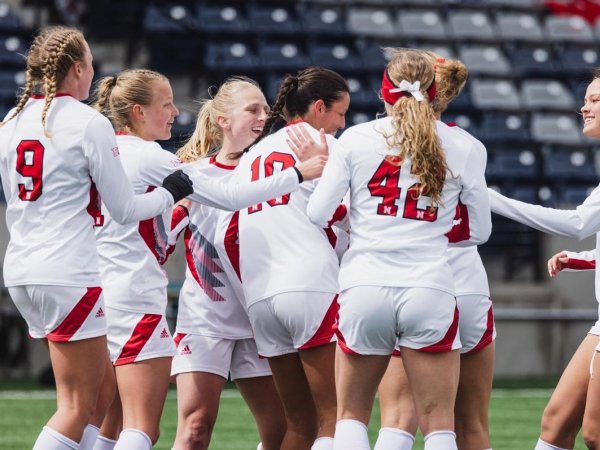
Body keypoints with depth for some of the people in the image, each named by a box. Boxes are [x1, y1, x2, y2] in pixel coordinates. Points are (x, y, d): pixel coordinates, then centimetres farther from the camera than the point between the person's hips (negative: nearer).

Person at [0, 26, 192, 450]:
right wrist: (169, 193, 11)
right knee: (78, 407, -2)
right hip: (69, 272, -8)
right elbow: (125, 209, -6)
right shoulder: (88, 123, -9)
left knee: (103, 394, 15)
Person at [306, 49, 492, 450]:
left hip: (365, 286, 0)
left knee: (351, 415, 14)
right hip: (430, 291, 0)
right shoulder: (462, 147, 5)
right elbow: (480, 230, 9)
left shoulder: (356, 138, 2)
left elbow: (317, 214, -1)